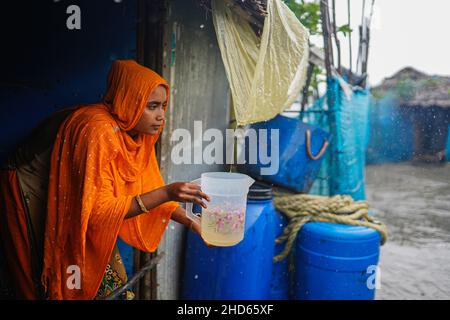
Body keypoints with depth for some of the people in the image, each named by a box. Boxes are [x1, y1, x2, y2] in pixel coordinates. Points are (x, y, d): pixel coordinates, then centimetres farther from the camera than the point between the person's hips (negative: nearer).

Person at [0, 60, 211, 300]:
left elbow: (150, 192, 0)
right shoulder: (98, 130, -31)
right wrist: (167, 192, -36)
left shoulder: (136, 131, -6)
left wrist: (193, 223, -10)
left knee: (113, 281, 7)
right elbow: (100, 211, -31)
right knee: (74, 287, -1)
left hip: (73, 207, 7)